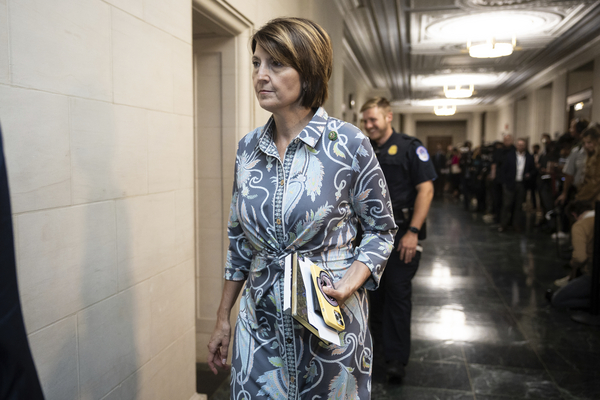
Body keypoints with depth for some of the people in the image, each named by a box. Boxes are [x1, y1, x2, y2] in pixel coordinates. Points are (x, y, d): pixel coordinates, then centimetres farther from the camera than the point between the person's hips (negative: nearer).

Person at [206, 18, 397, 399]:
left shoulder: (349, 143, -13)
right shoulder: (248, 147, 0)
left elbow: (382, 229, -2)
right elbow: (239, 239, 8)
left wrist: (350, 282, -20)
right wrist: (223, 319, 10)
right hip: (259, 321, 4)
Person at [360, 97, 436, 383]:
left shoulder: (410, 148, -7)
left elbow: (426, 189, -12)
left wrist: (413, 232, -18)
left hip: (401, 235, -5)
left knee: (398, 292, -2)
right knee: (376, 289, 15)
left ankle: (396, 359, 8)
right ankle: (378, 340, 36)